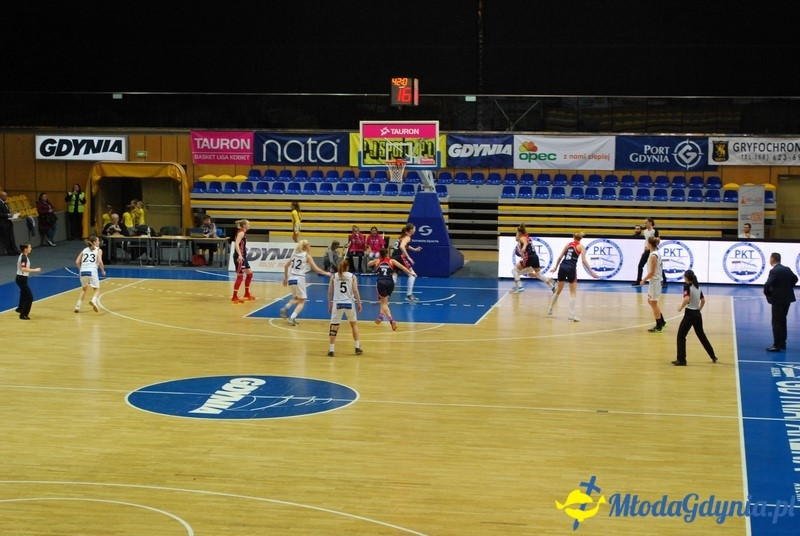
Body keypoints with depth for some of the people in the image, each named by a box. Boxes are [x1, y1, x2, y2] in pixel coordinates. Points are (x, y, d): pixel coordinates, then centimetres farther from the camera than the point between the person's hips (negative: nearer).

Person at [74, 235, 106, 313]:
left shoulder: (84, 250, 22)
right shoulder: (98, 250, 10)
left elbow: (77, 262, 13)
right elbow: (100, 261, -6)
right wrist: (103, 270, 7)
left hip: (83, 271, 4)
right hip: (92, 271, -4)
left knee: (84, 289, 26)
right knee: (96, 289, 11)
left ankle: (78, 305, 14)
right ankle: (93, 300, -21)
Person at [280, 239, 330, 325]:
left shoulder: (294, 254, 14)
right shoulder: (307, 256, -1)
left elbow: (286, 266, 15)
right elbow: (316, 269, -4)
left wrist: (285, 278, 25)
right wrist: (326, 273, 10)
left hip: (291, 279, 5)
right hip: (299, 279, -5)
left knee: (296, 298, 27)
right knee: (301, 301, 8)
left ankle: (285, 308, 3)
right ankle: (292, 317, -11)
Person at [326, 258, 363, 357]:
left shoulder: (334, 276, 6)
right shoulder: (352, 276, 4)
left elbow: (329, 292, 4)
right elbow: (355, 291, -5)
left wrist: (330, 304, 12)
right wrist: (359, 303, 0)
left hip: (337, 304, 0)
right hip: (349, 303, 0)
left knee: (334, 327, 4)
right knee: (354, 324, 20)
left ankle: (331, 350, 0)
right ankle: (357, 347, 21)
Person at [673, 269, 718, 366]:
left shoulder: (687, 286, -11)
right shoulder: (698, 287, 10)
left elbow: (687, 299, -26)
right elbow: (703, 301, 16)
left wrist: (681, 307, -12)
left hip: (690, 314, -7)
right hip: (698, 314, 7)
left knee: (681, 336, -1)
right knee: (701, 335, 21)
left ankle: (681, 360, -6)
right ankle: (713, 357, 27)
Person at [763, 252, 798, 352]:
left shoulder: (774, 271, -17)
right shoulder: (787, 269, 7)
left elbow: (767, 285, -26)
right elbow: (795, 279, 21)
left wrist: (767, 293, -8)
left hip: (778, 299, -8)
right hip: (787, 298, 8)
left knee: (777, 323, -3)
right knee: (782, 322, 17)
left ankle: (777, 345, -2)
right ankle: (782, 344, 22)